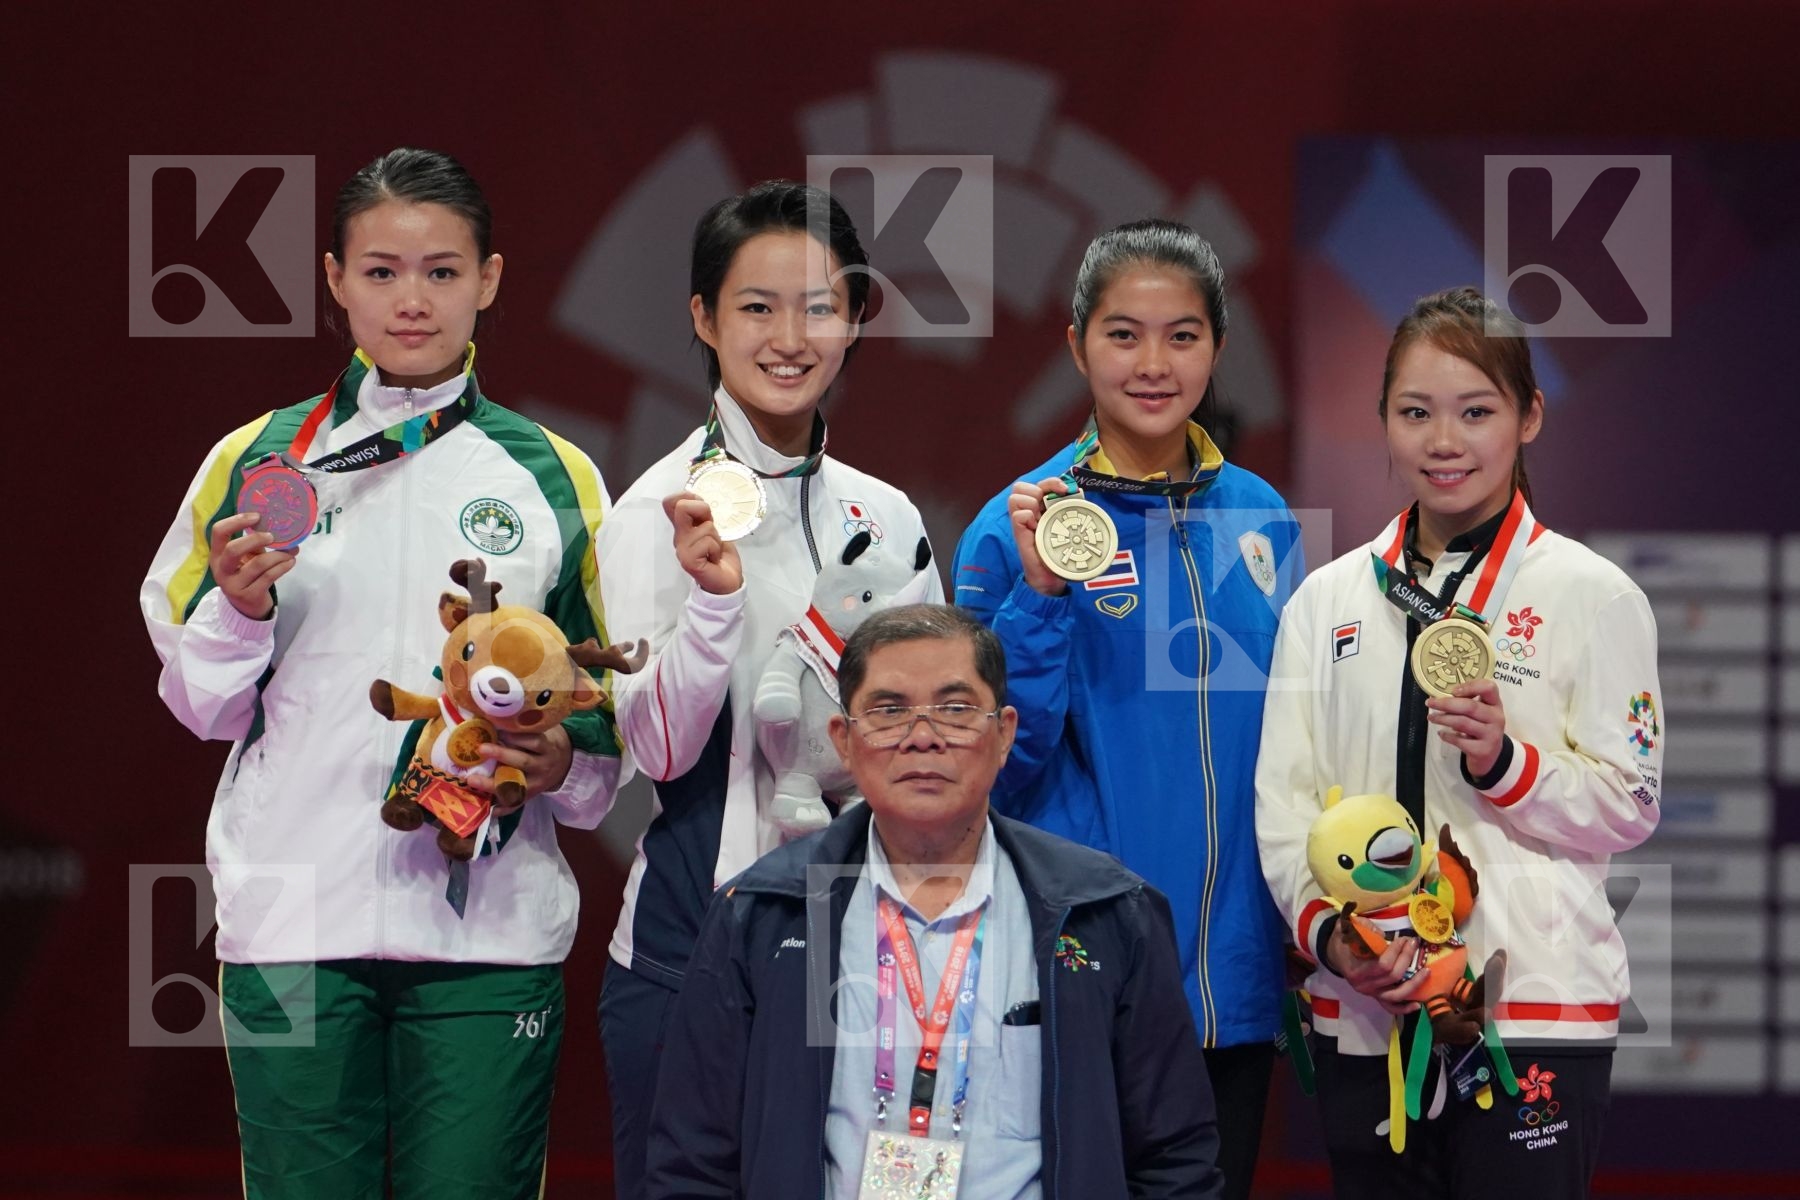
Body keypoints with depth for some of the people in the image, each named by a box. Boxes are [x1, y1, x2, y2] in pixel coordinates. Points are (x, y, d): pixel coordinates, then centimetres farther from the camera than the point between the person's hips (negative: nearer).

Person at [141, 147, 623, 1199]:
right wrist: (240, 610, -9)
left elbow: (609, 711, 13)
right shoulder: (258, 462, 8)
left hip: (491, 927, 0)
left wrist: (564, 763, -9)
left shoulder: (554, 479, 9)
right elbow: (199, 706, 10)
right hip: (293, 922, 0)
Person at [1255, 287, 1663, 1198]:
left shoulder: (1593, 597, 0)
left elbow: (1629, 807, 0)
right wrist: (1328, 928, -10)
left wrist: (1504, 764, -17)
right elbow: (1282, 796, 7)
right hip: (1362, 1011, 3)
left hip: (1534, 1007, -3)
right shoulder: (1327, 600, 11)